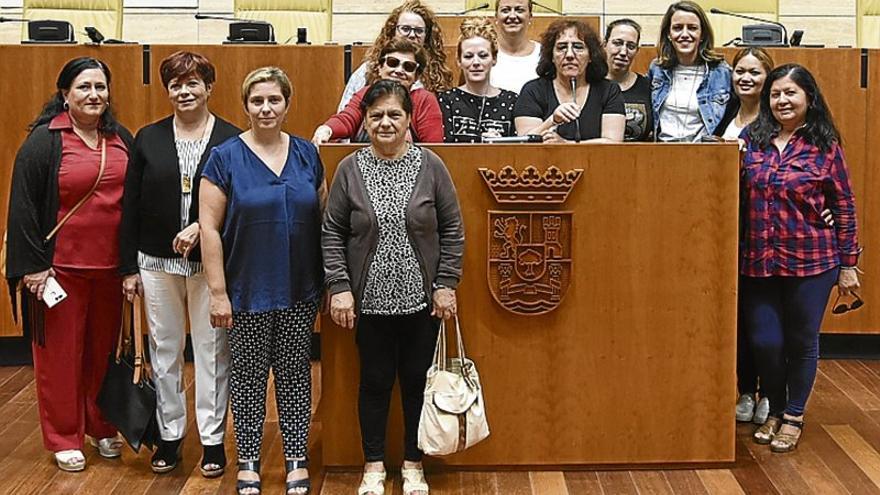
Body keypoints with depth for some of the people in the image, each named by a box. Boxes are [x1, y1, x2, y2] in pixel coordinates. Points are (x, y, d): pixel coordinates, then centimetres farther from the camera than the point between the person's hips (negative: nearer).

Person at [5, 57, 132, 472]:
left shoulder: (121, 139, 8)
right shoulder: (44, 141, -7)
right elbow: (23, 206, -8)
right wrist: (31, 266, -12)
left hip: (110, 266, 5)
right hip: (60, 266, -4)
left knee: (103, 349, 13)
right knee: (60, 352, 4)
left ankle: (101, 427, 28)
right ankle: (64, 438, 16)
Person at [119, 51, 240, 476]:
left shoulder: (231, 140, -2)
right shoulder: (148, 139, 5)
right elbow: (130, 206, 5)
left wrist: (202, 227, -18)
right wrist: (129, 268, 2)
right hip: (158, 262, 2)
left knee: (212, 349, 4)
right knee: (164, 350, 10)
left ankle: (213, 439, 15)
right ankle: (169, 436, 22)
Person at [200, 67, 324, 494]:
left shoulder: (307, 154, 4)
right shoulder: (226, 157, -6)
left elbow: (324, 218, 10)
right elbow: (209, 226, -8)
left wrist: (329, 281, 6)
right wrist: (218, 292, -11)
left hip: (299, 291, 3)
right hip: (248, 291, -2)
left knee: (294, 374, 10)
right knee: (248, 376, 7)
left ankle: (296, 459, 22)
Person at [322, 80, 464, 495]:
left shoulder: (430, 165, -3)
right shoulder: (350, 169, -2)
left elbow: (452, 229, 1)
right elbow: (332, 234, 0)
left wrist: (446, 283, -4)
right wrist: (339, 287, -6)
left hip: (421, 299, 0)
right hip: (370, 301, 0)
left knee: (417, 381, 10)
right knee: (375, 382, 9)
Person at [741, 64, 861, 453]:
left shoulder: (825, 146, -3)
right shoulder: (751, 140, 2)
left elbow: (844, 206, -1)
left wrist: (849, 264, -1)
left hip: (811, 261, -2)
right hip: (759, 261, 2)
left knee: (801, 342, 8)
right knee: (764, 341, 4)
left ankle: (793, 417, 27)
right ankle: (774, 411, 28)